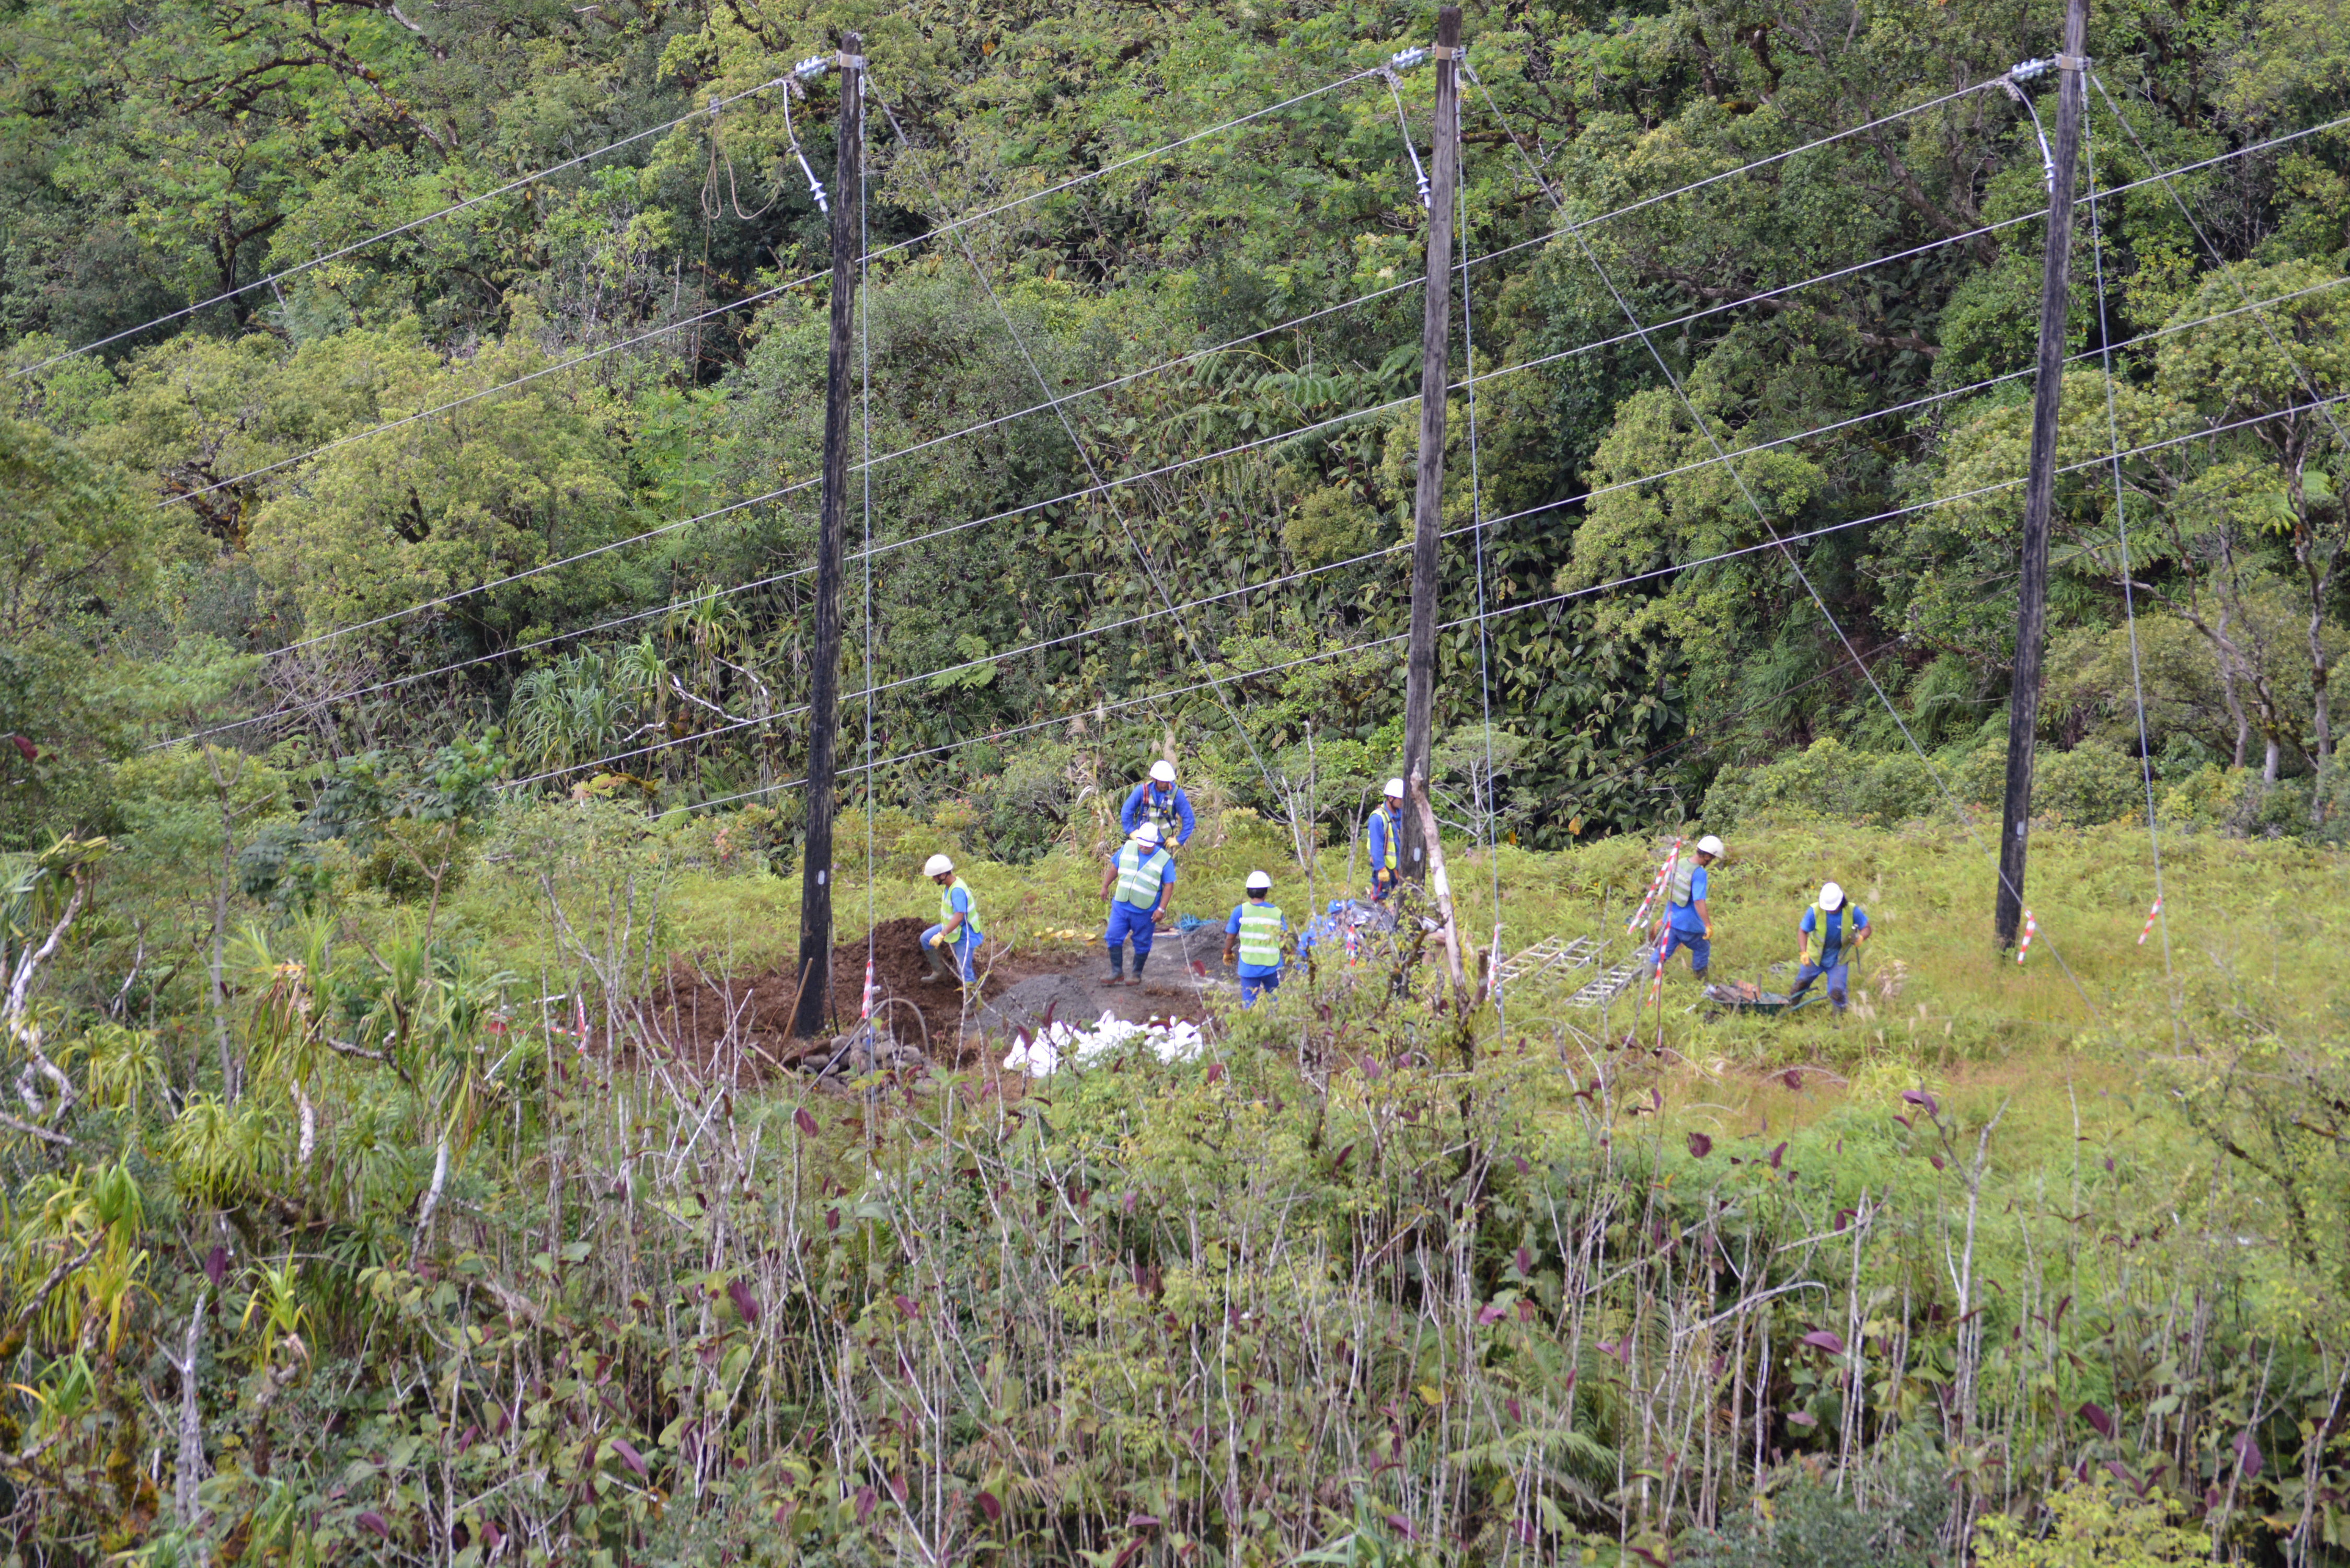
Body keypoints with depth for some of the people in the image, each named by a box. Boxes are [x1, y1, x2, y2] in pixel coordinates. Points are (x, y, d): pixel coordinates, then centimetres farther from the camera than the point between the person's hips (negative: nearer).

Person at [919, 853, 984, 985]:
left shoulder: (957, 891, -33)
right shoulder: (948, 886, -1)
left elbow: (959, 916, -43)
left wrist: (942, 935, -50)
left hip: (964, 936, -10)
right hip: (954, 929, 10)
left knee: (964, 971, -5)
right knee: (926, 939, 12)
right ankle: (940, 972, 20)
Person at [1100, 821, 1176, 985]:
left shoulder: (1164, 860, -11)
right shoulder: (1127, 848, -1)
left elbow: (1169, 886, -9)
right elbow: (1114, 868, 13)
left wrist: (1161, 909, -14)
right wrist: (1105, 886, 14)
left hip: (1145, 911, -3)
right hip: (1121, 905, 3)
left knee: (1142, 944, 8)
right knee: (1113, 937, -1)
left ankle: (1137, 974, 23)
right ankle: (1117, 972, 9)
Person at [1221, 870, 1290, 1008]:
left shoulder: (1240, 911, -7)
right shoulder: (1277, 912, -5)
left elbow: (1230, 937, -1)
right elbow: (1284, 937, 2)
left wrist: (1228, 953, 18)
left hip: (1248, 967, -1)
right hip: (1272, 966, 1)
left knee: (1248, 1002, 6)